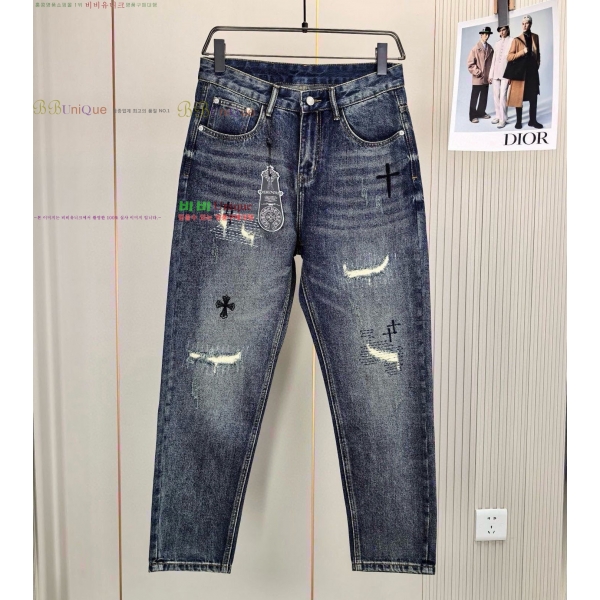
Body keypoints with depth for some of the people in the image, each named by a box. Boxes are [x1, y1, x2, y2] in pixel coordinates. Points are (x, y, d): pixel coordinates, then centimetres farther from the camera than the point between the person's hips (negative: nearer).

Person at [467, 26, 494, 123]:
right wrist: (477, 73, -11)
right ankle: (473, 116, 8)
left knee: (484, 96, 11)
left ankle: (481, 112, 25)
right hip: (478, 78, -5)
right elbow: (470, 63, -9)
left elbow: (492, 62, 10)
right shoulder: (476, 48, -7)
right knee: (474, 97, 2)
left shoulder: (490, 48, 6)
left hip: (487, 77, 5)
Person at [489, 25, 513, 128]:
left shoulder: (512, 41, 3)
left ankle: (503, 119, -11)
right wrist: (491, 75, 14)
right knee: (496, 95, 5)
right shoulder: (497, 44, 20)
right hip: (496, 73, 6)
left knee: (503, 95, -12)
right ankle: (498, 116, 15)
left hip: (506, 72, -6)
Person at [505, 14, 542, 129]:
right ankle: (519, 121, 10)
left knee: (533, 98, 2)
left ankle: (533, 120, 10)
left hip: (532, 72, 3)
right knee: (519, 97, 1)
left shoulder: (535, 37, 11)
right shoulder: (517, 40, -1)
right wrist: (522, 52, -17)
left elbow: (537, 53, 23)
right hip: (520, 72, -3)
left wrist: (537, 65, 14)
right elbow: (509, 57, -7)